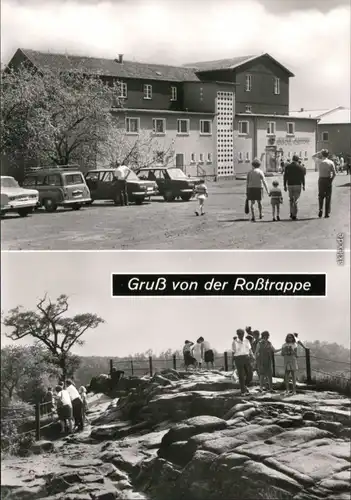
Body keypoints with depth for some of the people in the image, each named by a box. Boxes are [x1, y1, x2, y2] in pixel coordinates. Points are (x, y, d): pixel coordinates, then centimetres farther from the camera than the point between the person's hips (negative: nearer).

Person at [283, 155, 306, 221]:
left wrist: (285, 185, 7)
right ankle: (294, 215, -6)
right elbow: (302, 177, -3)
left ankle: (291, 213, 14)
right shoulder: (300, 167, -3)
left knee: (291, 200, 17)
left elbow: (285, 177, 3)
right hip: (297, 185, -2)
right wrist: (303, 185, 4)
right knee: (296, 200, 0)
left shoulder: (287, 166, 3)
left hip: (290, 185, 2)